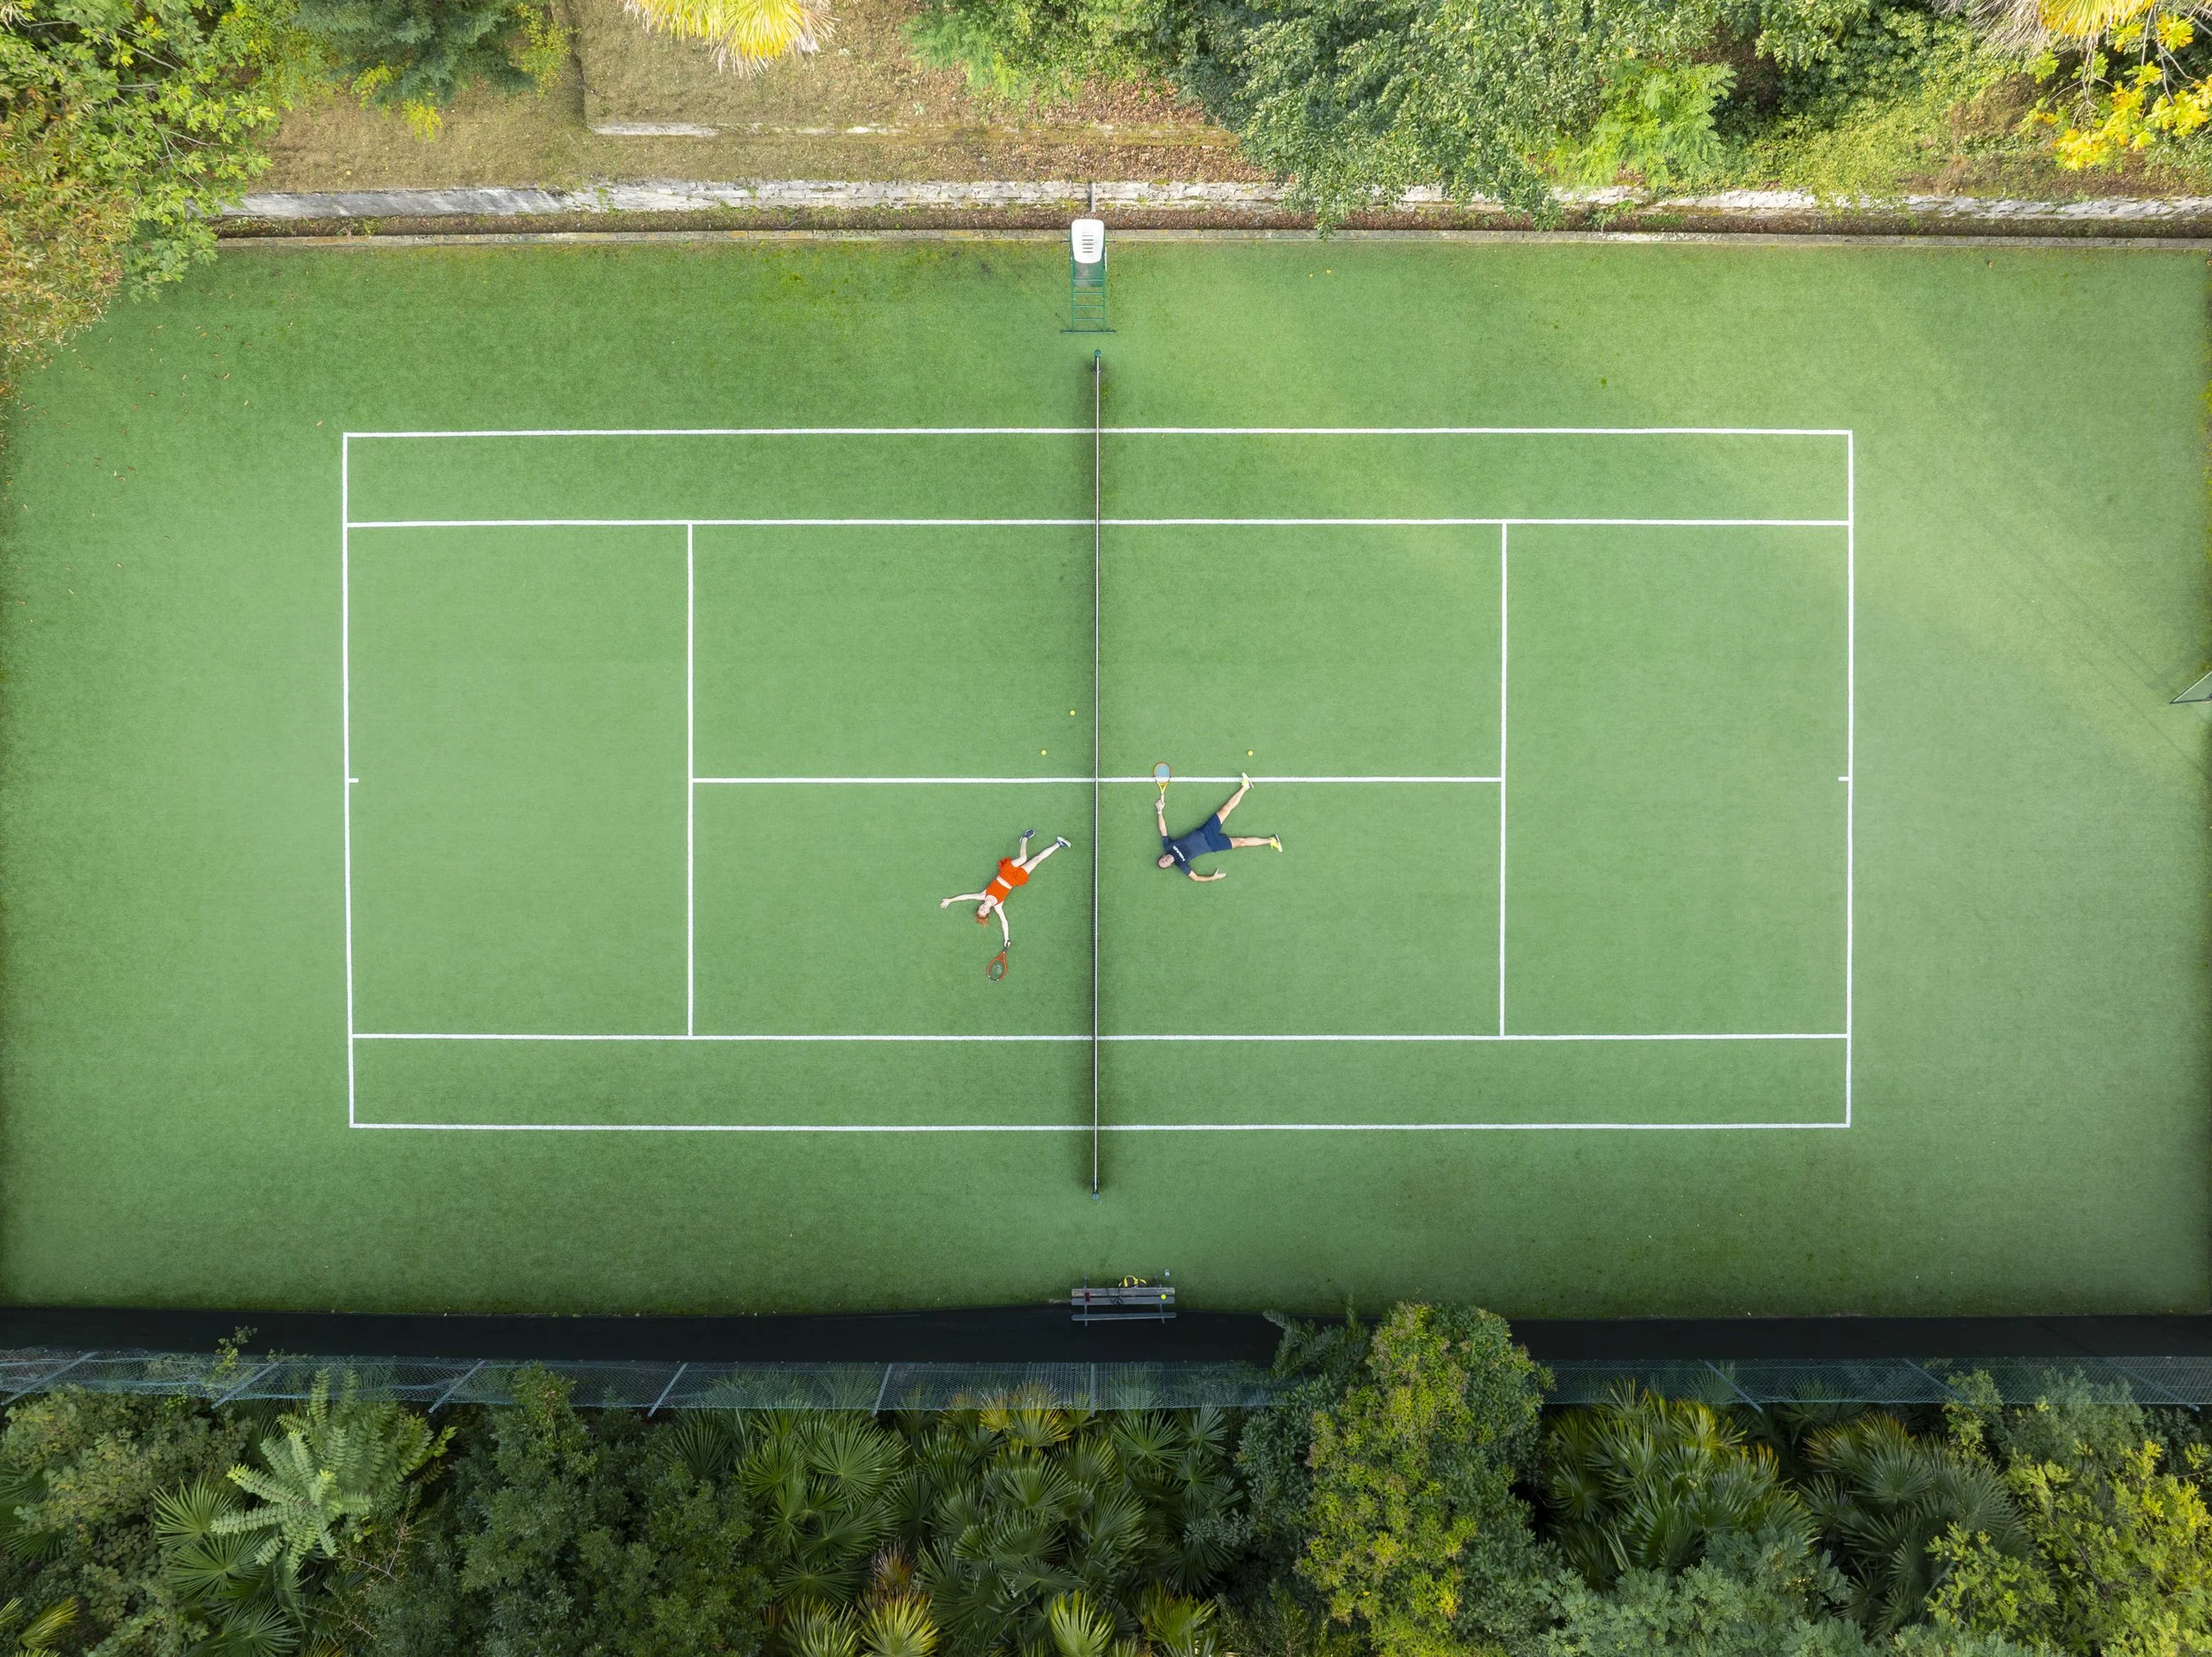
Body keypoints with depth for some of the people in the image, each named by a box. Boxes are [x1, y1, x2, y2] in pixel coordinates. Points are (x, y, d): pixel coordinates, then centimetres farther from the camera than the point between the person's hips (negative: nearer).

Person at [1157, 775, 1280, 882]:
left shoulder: (1167, 845, -11)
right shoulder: (1181, 864, -19)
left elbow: (1163, 828, -4)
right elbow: (1195, 877, -16)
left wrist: (1160, 811, -7)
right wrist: (1213, 878, -24)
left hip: (1203, 832, 3)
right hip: (1212, 845, -3)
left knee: (1227, 808, -2)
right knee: (1242, 842, -9)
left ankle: (1244, 787, 15)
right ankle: (1271, 840, 6)